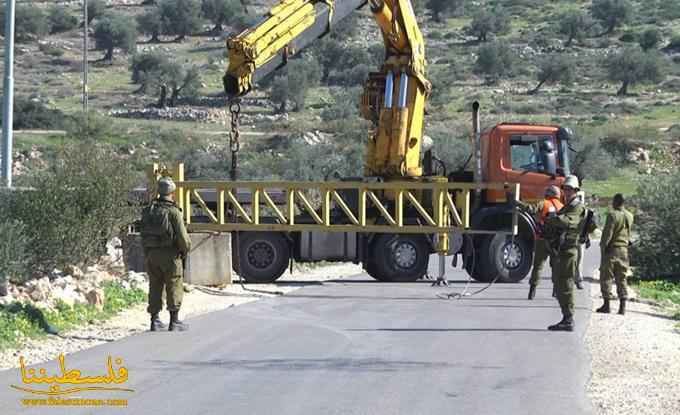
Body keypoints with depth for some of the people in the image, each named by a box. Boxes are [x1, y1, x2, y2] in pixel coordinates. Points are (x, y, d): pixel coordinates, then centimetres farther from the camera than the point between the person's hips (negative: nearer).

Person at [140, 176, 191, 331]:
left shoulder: (148, 211, 5)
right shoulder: (173, 212, -13)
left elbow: (144, 233, 8)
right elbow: (182, 236, -15)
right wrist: (186, 249, 3)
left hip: (150, 254, 5)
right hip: (169, 254, -5)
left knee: (155, 287, 11)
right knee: (174, 287, 2)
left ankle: (154, 321, 13)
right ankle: (174, 322, 2)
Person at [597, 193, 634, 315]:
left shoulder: (613, 215, -15)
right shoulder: (630, 216, 5)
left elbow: (607, 233, -16)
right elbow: (628, 233, 12)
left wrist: (603, 247, -10)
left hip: (611, 249, -6)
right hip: (624, 249, 6)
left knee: (606, 277, 3)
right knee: (621, 279, 9)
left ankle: (606, 304, 1)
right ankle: (622, 306, 5)